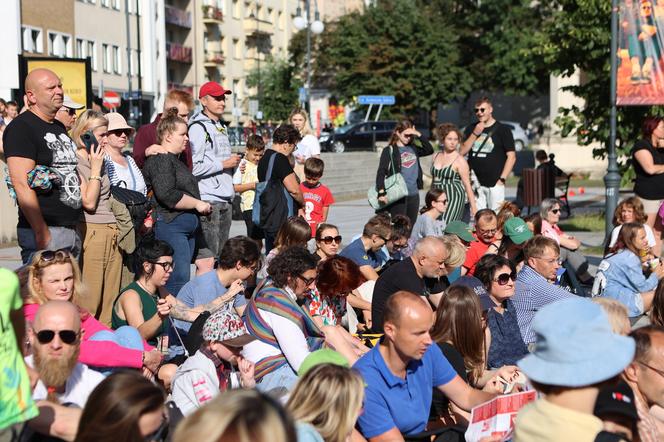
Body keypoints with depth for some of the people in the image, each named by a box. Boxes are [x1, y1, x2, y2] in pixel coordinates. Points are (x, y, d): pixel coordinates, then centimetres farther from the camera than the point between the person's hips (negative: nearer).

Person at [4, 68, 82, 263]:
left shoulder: (60, 128, 19)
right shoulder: (21, 128, -9)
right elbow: (22, 185, -18)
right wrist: (42, 234, -22)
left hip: (72, 230, 9)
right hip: (45, 231, -9)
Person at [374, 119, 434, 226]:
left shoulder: (413, 148, 13)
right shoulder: (389, 150, -3)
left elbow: (429, 150, 3)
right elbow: (381, 172, -10)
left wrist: (418, 135, -3)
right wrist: (381, 193, -22)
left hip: (413, 194, 6)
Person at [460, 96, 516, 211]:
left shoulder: (502, 130, 0)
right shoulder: (471, 129, 13)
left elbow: (511, 156, -2)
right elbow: (462, 152, 5)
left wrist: (502, 179, -10)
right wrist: (475, 134, -6)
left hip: (494, 184, -4)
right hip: (475, 183, 4)